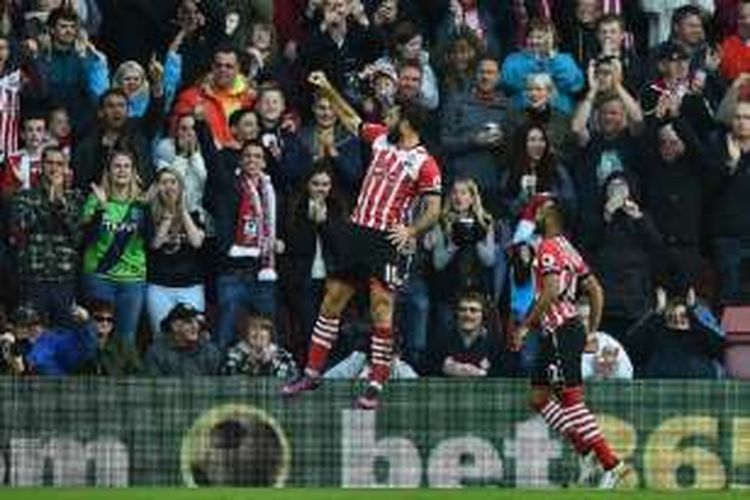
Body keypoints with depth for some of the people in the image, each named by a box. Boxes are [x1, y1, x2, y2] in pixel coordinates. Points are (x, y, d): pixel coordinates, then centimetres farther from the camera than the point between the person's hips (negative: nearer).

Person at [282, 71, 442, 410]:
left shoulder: (424, 163, -8)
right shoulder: (381, 139, 10)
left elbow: (433, 211, -10)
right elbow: (351, 120, 27)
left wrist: (411, 231, -26)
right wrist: (328, 91, 23)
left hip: (385, 241, -7)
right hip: (357, 231, 7)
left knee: (382, 309, -9)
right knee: (332, 301, 11)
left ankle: (376, 387, -6)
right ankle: (312, 373, 20)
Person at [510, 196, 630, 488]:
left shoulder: (549, 248, -10)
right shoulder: (568, 249, 19)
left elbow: (551, 291, -22)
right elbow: (596, 291, 19)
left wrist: (526, 326, -16)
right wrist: (591, 332, 22)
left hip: (562, 331, -10)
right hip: (556, 334, 10)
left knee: (571, 400, -12)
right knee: (539, 397, 11)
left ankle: (612, 464, -15)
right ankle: (587, 451, 6)